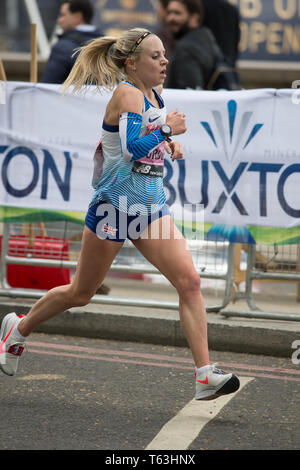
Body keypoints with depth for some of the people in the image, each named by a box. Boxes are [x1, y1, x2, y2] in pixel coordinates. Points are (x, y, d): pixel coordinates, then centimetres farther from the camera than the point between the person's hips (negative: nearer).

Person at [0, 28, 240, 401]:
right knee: (80, 293, 9)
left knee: (189, 280, -12)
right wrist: (166, 129, -17)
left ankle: (205, 376, -14)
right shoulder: (126, 94, -14)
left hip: (151, 204, 7)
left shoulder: (153, 93, 11)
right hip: (116, 202, -7)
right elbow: (132, 148, -29)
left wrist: (168, 144, 13)